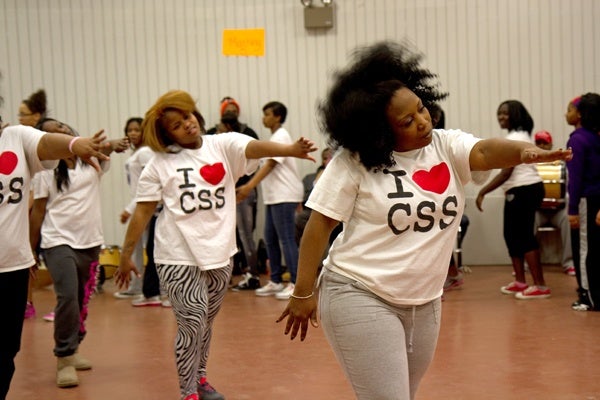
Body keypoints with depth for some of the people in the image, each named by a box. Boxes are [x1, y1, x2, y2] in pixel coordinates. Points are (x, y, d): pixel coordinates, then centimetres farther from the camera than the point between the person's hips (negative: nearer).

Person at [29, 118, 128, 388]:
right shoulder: (45, 170, -5)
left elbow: (104, 150, -19)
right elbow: (38, 210, -2)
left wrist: (112, 145, -43)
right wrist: (30, 249, -1)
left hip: (90, 242, 4)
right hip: (59, 242, -4)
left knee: (82, 301, 14)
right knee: (67, 297, -19)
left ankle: (71, 350, 32)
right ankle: (64, 360, -7)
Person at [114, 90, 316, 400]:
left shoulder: (223, 145, 0)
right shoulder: (160, 164, -2)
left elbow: (254, 147, -20)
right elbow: (143, 211, 1)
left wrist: (290, 150, -38)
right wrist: (126, 254, 2)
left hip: (219, 252, 3)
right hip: (179, 257, -3)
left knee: (206, 323, 17)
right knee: (192, 324, -9)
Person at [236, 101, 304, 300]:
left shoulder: (281, 136, -11)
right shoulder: (275, 137, 18)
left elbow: (270, 164, -22)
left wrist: (250, 186, -30)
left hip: (284, 196, -10)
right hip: (273, 196, 10)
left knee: (286, 239, -8)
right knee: (270, 238, 11)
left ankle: (295, 283, -5)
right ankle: (275, 281, 19)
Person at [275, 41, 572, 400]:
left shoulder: (448, 147, -3)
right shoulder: (354, 162, -13)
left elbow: (486, 151, -22)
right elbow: (320, 225, -10)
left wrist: (524, 151, -44)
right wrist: (303, 293, -8)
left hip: (424, 302, 6)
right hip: (361, 298, -5)